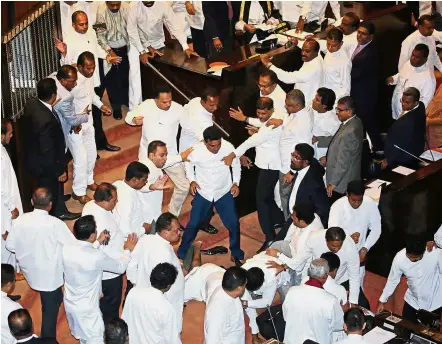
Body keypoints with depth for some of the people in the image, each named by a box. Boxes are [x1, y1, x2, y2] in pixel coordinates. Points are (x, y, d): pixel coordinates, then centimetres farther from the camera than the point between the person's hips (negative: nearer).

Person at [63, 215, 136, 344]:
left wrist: (97, 243, 11)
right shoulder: (97, 256, -30)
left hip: (69, 303, 7)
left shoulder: (66, 249, -13)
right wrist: (128, 250, 5)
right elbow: (120, 267, -11)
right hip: (87, 308, -7)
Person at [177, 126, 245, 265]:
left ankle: (237, 255, 24)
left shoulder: (228, 147, -22)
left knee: (233, 223, 2)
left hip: (224, 192, 1)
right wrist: (192, 181, -11)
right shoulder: (196, 150, -23)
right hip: (203, 193, -1)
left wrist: (236, 183, -5)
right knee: (193, 224, 3)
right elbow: (189, 164, 1)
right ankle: (181, 254, 23)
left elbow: (236, 164, 0)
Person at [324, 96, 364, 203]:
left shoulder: (349, 132, -30)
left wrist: (333, 183, -18)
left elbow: (343, 161, -25)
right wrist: (328, 158, 11)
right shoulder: (355, 121, 0)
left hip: (341, 183, -10)